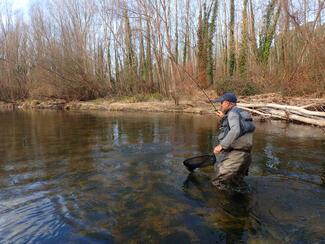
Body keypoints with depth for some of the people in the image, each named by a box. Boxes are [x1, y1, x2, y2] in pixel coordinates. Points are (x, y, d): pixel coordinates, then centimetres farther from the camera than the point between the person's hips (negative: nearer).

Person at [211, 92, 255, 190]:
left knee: (217, 184, -5)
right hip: (244, 156, 10)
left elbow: (235, 130, -27)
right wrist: (224, 118, 31)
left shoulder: (233, 113, -9)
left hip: (235, 155, -10)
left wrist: (222, 145, -29)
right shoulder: (240, 113, 21)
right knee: (235, 185, 24)